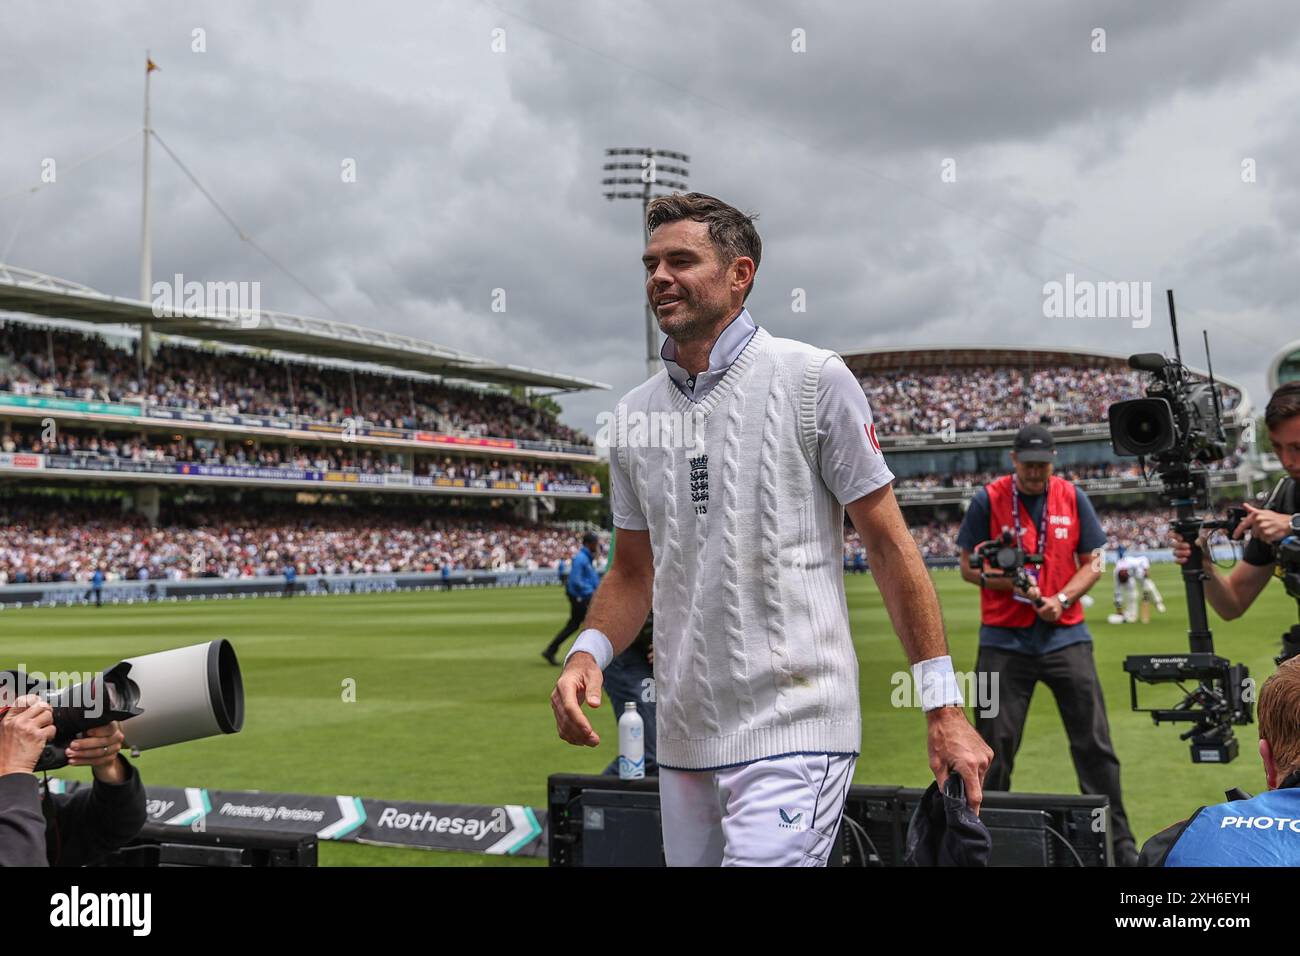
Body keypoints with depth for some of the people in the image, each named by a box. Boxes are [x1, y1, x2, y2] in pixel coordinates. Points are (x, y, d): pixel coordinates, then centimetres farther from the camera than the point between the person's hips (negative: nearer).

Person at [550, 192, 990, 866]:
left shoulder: (813, 378, -4)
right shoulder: (634, 415, 9)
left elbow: (888, 542, -4)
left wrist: (943, 708, -7)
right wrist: (588, 652, -4)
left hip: (794, 733, -5)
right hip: (681, 736, 6)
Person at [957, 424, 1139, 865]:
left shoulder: (1072, 497, 4)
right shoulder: (988, 500, -2)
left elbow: (1091, 563, 7)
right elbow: (969, 567, 1)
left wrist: (1062, 599, -9)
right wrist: (1009, 583, -16)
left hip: (1066, 635, 2)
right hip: (1004, 640, -1)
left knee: (1095, 744, 2)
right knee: (995, 747, 1)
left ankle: (1120, 843, 12)